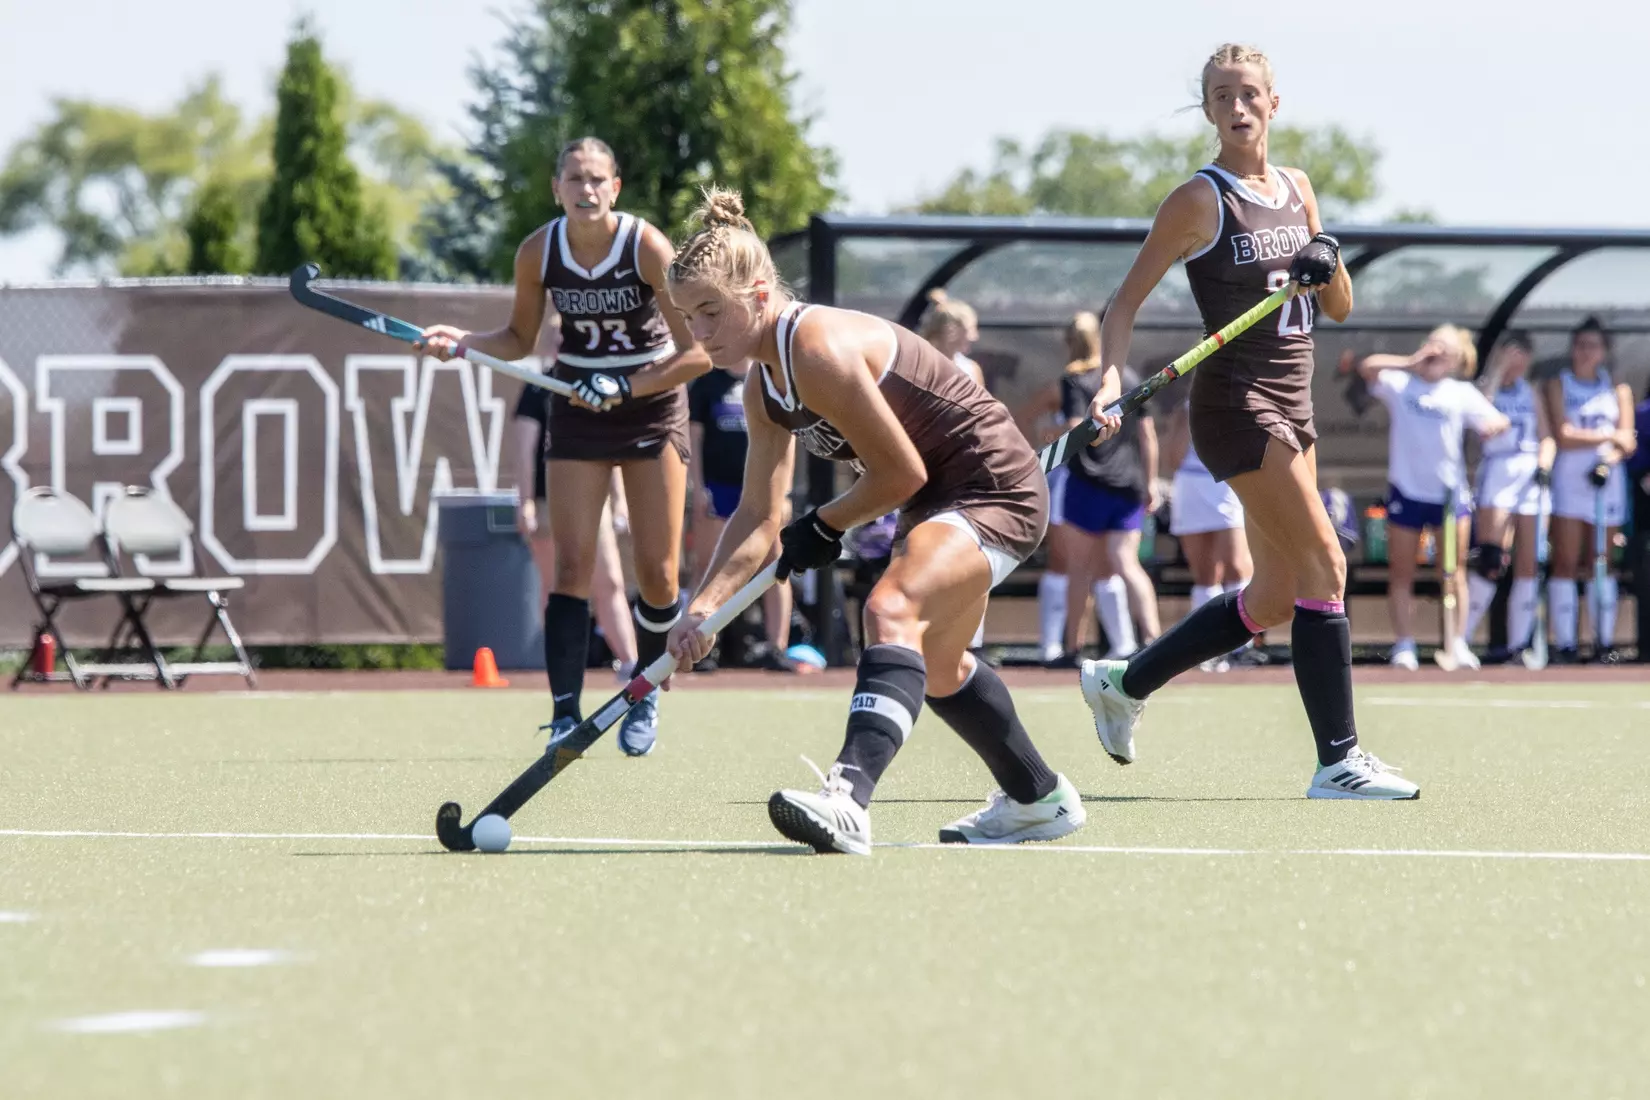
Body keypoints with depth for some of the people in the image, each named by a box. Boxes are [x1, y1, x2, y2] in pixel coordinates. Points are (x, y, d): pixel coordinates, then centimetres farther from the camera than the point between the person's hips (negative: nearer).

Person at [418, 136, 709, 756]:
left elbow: (698, 352, -18)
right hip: (577, 409, 2)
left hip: (653, 403, -2)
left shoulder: (647, 248, -19)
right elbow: (519, 339, 7)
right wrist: (464, 343, -11)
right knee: (572, 566, -9)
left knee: (657, 574, -2)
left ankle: (645, 696, 21)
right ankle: (565, 717, -13)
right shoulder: (538, 253, -10)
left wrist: (625, 387, -25)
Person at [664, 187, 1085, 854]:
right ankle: (1039, 801, 49)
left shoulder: (818, 350, -27)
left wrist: (823, 529, -7)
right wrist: (703, 607, -7)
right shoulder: (765, 389, 3)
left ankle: (847, 799, -53)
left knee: (892, 610, -34)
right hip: (941, 499, 11)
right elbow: (758, 516, 6)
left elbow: (901, 474, -23)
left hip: (996, 488, -11)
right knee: (933, 669, 27)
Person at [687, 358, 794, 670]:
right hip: (718, 488, -1)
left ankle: (777, 648, -4)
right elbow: (693, 437, 3)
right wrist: (698, 488, -5)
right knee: (709, 568, 0)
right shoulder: (707, 384, 4)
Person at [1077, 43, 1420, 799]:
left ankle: (1123, 684, 26)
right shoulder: (1201, 200, -7)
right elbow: (1126, 301, -8)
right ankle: (1337, 760, -12)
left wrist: (1328, 263, -6)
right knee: (1325, 567, -15)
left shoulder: (1297, 191, 12)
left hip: (1292, 405, 8)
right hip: (1236, 402, -8)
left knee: (1273, 600, 11)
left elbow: (1340, 309, 15)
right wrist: (1112, 377, -23)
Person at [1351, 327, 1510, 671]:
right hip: (1406, 491, 0)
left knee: (1454, 571, 0)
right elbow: (1368, 368, -13)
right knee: (1401, 574, 1)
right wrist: (1411, 362, -16)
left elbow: (1498, 421, -2)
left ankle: (1458, 645, 3)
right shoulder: (1400, 384, 2)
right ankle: (1404, 645, 5)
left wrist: (1494, 424, -25)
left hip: (1450, 493, 0)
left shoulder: (1462, 394, 5)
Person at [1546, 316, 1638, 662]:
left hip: (1607, 481, 2)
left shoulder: (1618, 389, 12)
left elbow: (1628, 441, 3)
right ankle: (1564, 644, -6)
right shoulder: (1558, 386, 5)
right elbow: (1564, 436, -7)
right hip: (1568, 480, -2)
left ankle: (1604, 643, 5)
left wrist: (1607, 462, -16)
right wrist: (1610, 437, -5)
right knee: (1566, 563, -6)